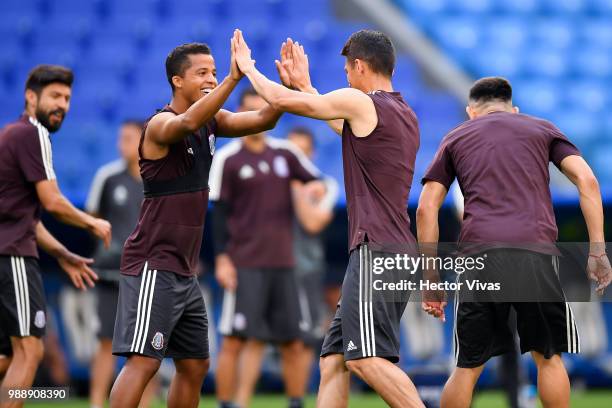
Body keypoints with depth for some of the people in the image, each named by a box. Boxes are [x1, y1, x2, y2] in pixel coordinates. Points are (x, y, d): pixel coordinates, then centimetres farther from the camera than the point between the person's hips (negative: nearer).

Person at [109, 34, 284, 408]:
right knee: (143, 361, -17)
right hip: (153, 265, -9)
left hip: (184, 271, 9)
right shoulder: (161, 124, -14)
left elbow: (263, 120, 1)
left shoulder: (211, 120, 10)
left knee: (195, 366, 12)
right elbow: (188, 122, -37)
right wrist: (234, 79, -47)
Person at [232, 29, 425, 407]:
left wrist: (248, 67, 20)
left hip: (376, 252, -9)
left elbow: (282, 100, 2)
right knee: (334, 360, 7)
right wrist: (304, 83, 45)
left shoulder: (360, 102, -6)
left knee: (367, 358, -18)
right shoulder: (405, 114, 19)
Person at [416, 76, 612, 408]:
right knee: (548, 357, 12)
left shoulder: (455, 138, 23)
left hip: (477, 255, 1)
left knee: (467, 367, 7)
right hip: (536, 253, -1)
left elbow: (426, 209, 15)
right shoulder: (542, 129, 23)